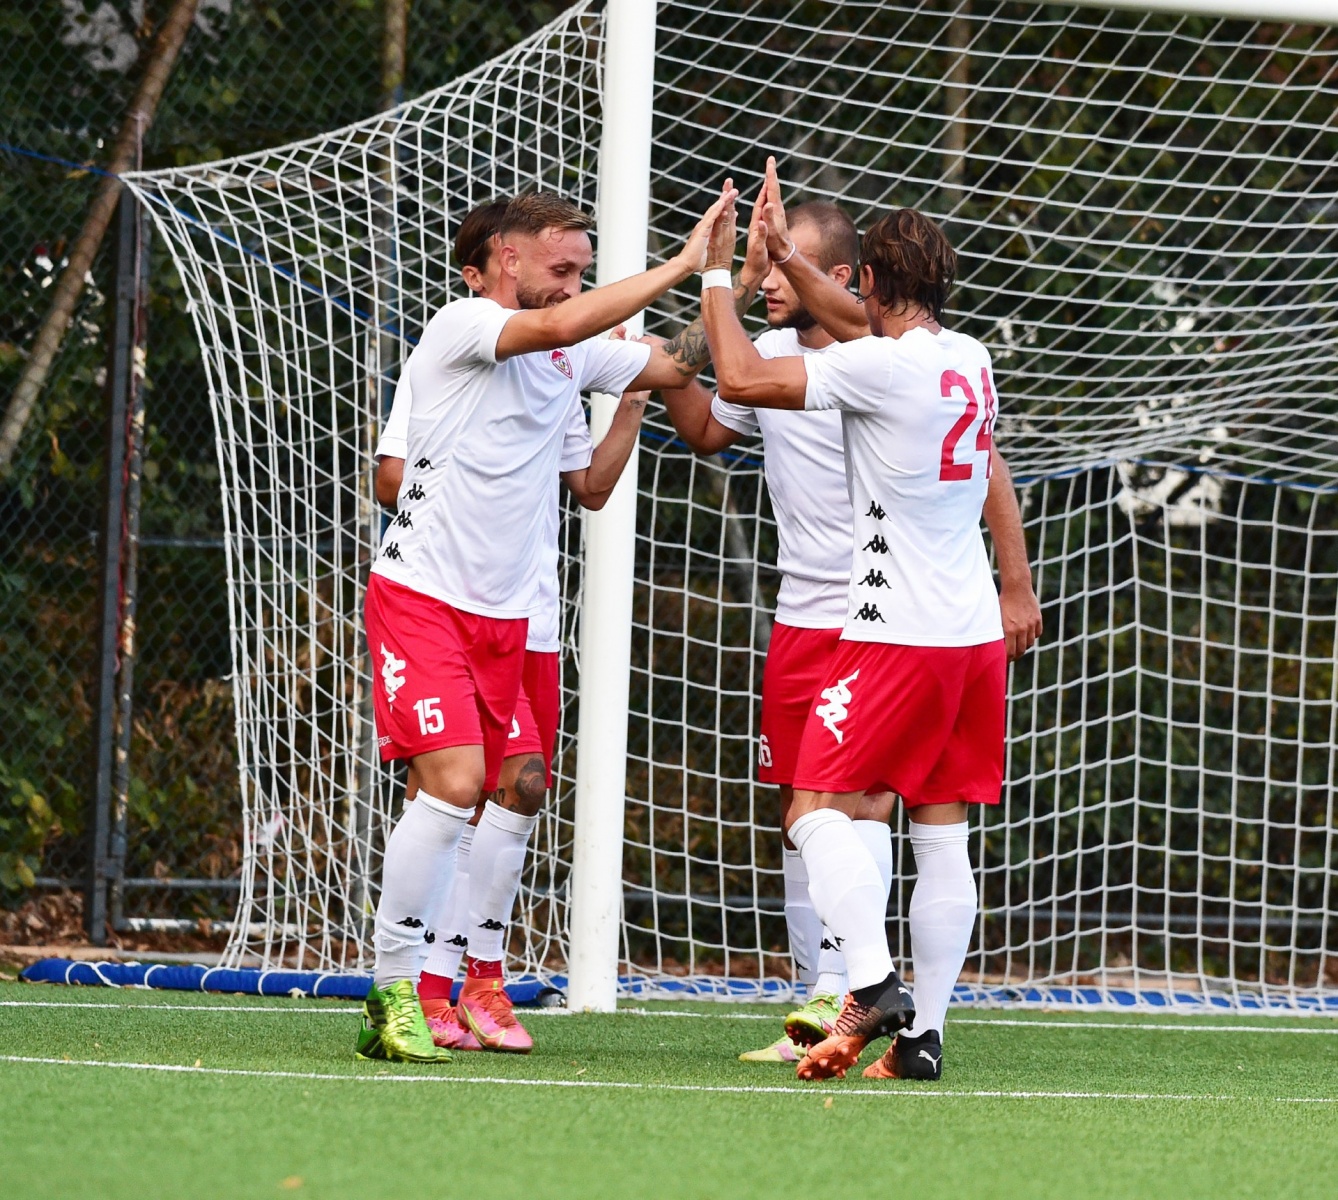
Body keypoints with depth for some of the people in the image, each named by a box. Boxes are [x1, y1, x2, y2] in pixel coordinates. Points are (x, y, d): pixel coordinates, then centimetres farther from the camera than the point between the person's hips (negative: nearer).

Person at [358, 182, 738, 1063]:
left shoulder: (577, 355, 13)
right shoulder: (462, 327, -9)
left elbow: (685, 366, 18)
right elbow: (560, 325, -26)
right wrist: (681, 265, -23)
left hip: (505, 614, 7)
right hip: (422, 596, -7)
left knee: (471, 803, 4)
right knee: (454, 784, -19)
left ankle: (403, 993, 10)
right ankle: (394, 995, -11)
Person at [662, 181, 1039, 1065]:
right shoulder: (770, 353, 7)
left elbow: (986, 469, -5)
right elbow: (706, 431, 26)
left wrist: (1017, 587, -8)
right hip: (800, 620, 7)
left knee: (863, 796, -16)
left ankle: (843, 986, -22)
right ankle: (819, 1004, 12)